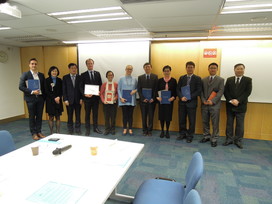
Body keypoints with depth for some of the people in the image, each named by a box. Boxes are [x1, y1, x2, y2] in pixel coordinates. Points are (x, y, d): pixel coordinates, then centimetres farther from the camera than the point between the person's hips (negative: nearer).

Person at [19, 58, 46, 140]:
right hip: (30, 98, -3)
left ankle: (39, 132, 20)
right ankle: (34, 133, 15)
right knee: (32, 116, 5)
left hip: (40, 98, 3)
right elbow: (21, 86, -8)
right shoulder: (25, 74, -2)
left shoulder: (41, 75, 9)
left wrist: (44, 97, 4)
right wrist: (32, 92, -17)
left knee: (39, 116, 8)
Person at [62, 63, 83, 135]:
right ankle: (70, 131, 17)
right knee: (70, 116, 5)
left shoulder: (80, 77, 5)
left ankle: (78, 130, 16)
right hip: (69, 100, 0)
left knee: (78, 116, 4)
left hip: (78, 100, 1)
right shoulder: (65, 77, 4)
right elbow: (64, 89, 1)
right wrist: (65, 100, -6)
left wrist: (81, 99, -2)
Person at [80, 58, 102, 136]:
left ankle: (95, 128, 23)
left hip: (96, 97, 2)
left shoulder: (97, 73, 7)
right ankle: (87, 129, 16)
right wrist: (84, 94, -16)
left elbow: (100, 84, 9)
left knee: (95, 113, 11)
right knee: (87, 114, 7)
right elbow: (81, 87, -1)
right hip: (87, 97, -2)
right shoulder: (83, 75, 1)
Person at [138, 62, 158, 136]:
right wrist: (143, 98, -9)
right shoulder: (140, 77, 7)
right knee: (144, 116, 7)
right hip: (143, 100, 1)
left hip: (152, 100, -1)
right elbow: (139, 89, 2)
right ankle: (144, 130, 18)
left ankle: (150, 130, 16)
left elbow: (156, 89, -1)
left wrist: (153, 98, -11)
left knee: (151, 116, 5)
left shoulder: (155, 77, 3)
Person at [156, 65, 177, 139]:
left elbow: (175, 91, 1)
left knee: (168, 116, 4)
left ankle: (167, 131, 20)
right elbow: (157, 90, 5)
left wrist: (173, 97, -17)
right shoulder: (160, 80, 5)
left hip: (169, 101, -1)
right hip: (161, 101, 1)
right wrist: (157, 97, -12)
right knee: (161, 116, 5)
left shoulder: (173, 80, 2)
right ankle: (162, 131, 21)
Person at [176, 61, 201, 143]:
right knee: (181, 119, 10)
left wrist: (189, 97, -16)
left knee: (192, 120, 5)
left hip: (192, 102, -3)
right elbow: (178, 89, 6)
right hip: (182, 102, 3)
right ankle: (182, 134, 25)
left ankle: (190, 136, 19)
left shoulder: (197, 78, 0)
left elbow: (198, 91, -7)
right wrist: (181, 97, -12)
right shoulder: (181, 78, 10)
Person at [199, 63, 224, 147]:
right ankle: (206, 136, 26)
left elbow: (220, 92, -6)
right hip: (204, 104, 3)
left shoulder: (220, 80, 4)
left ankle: (214, 139, 13)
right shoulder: (203, 80, 13)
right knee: (205, 122, 11)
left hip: (215, 105, -3)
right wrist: (203, 100, -8)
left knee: (215, 123, 1)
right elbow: (201, 91, 8)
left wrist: (212, 101, -16)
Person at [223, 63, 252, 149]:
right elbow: (225, 91, 1)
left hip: (241, 105, -1)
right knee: (229, 123, 7)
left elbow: (248, 92, -7)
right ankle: (229, 139, 17)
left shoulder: (248, 80, 3)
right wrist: (231, 100, -13)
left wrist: (238, 100, -17)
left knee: (240, 124, 4)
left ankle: (238, 140, 15)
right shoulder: (229, 79, 8)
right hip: (230, 105, 2)